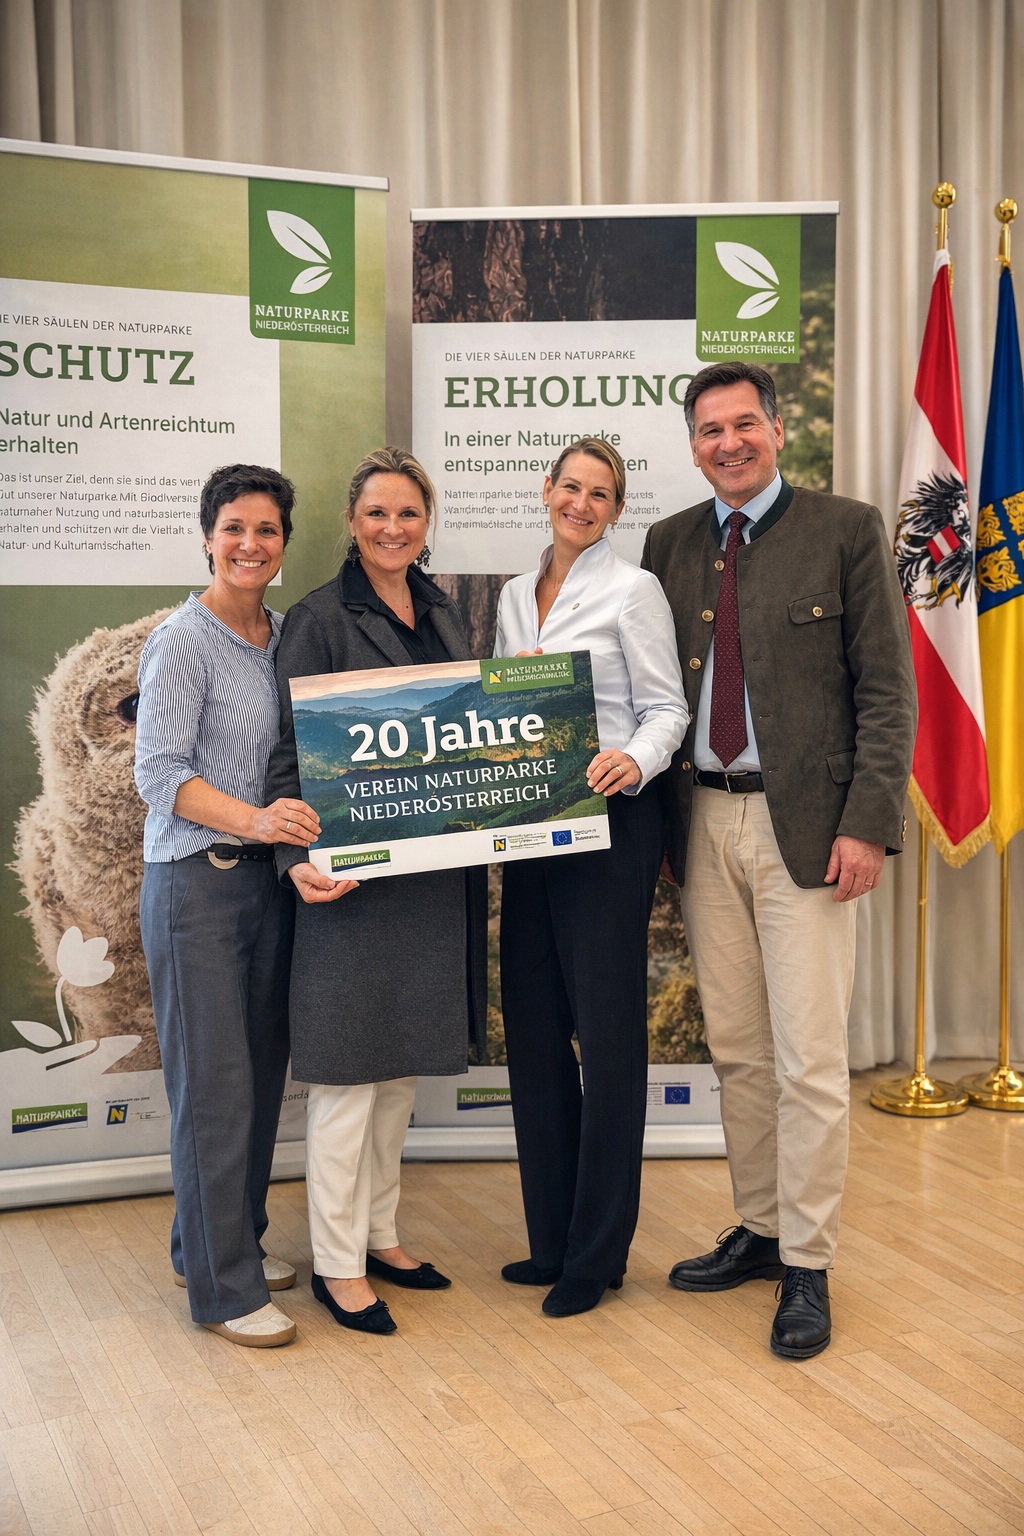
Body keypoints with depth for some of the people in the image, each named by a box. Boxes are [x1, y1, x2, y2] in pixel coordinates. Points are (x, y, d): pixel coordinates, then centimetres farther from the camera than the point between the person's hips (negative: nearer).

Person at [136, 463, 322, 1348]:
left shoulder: (286, 637, 10)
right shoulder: (182, 642, -9)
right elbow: (159, 772, -16)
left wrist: (295, 839, -2)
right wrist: (252, 819, -28)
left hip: (271, 876, 7)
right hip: (197, 883, -7)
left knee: (263, 1069, 13)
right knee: (215, 1081, -3)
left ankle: (221, 1239, 31)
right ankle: (223, 1288, 9)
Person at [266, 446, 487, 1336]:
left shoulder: (444, 614, 13)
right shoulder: (321, 620, -7)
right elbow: (290, 753, -11)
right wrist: (298, 856, -24)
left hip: (436, 875, 7)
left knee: (403, 1067, 15)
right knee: (350, 1069, 1)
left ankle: (379, 1235, 30)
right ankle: (337, 1265, 14)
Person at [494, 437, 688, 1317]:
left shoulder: (633, 590, -3)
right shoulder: (515, 595, 16)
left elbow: (667, 707, -7)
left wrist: (634, 761, -26)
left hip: (610, 823, -7)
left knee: (607, 1029, -2)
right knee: (533, 1029, 10)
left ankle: (597, 1252, 10)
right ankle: (552, 1237, 23)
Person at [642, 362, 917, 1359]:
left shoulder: (846, 531, -1)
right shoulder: (669, 544, 12)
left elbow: (887, 690, -4)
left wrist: (868, 823, -12)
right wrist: (657, 818, 6)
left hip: (804, 822, -4)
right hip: (703, 820, 4)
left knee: (809, 1059, -1)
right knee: (737, 1049, 13)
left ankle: (807, 1269, 12)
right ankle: (759, 1230, 29)